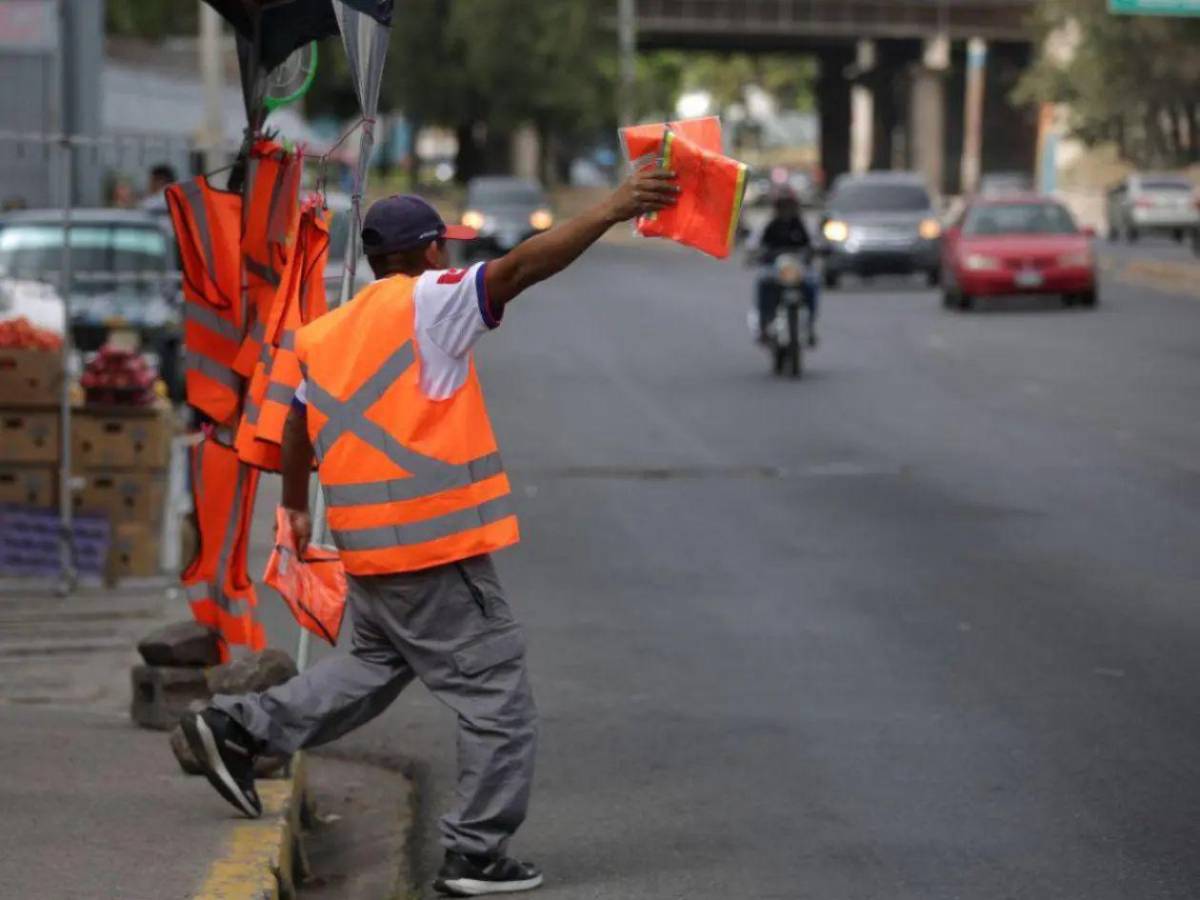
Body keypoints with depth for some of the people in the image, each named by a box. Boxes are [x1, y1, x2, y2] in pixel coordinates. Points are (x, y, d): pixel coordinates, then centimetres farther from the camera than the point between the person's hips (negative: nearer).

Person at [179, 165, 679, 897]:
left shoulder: (327, 334, 12)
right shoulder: (428, 304, -9)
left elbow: (299, 430, 23)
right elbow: (518, 268, -23)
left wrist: (297, 508, 39)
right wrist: (608, 214, -27)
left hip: (370, 548, 8)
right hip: (439, 547, -8)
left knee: (376, 664, 29)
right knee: (500, 702, 1)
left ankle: (239, 729, 23)